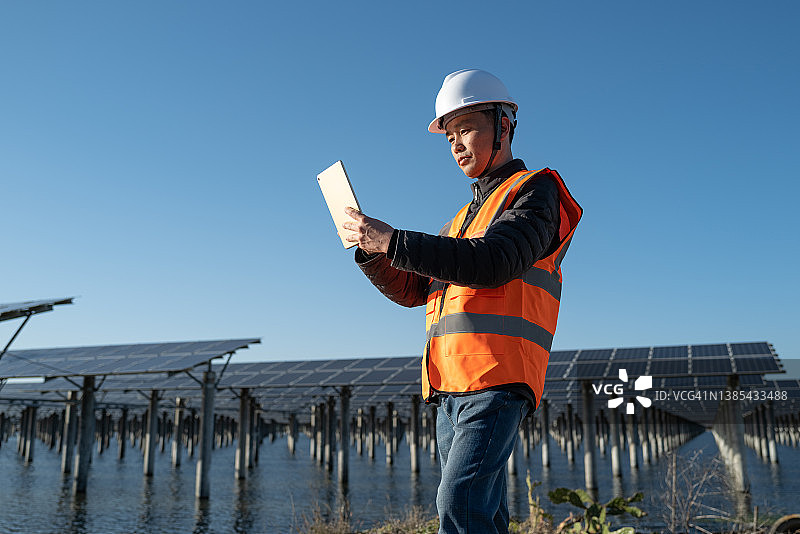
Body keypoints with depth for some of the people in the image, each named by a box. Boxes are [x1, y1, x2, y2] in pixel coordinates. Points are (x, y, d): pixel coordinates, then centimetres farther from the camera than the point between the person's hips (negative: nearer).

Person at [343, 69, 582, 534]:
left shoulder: (534, 191, 4)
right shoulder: (466, 216, 29)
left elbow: (493, 263, -16)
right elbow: (412, 289, 23)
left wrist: (393, 241, -17)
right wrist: (370, 251, 4)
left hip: (497, 379, -8)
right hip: (449, 387, 8)